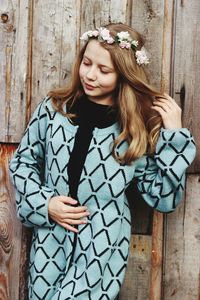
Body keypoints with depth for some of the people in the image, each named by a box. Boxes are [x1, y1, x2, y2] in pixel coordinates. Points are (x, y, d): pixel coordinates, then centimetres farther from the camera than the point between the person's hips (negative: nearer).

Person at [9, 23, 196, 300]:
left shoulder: (139, 128, -7)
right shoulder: (54, 107, -3)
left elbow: (164, 199, -7)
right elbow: (22, 162, 7)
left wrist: (175, 136, -15)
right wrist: (44, 203, -8)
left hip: (102, 250, -2)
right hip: (50, 240, 3)